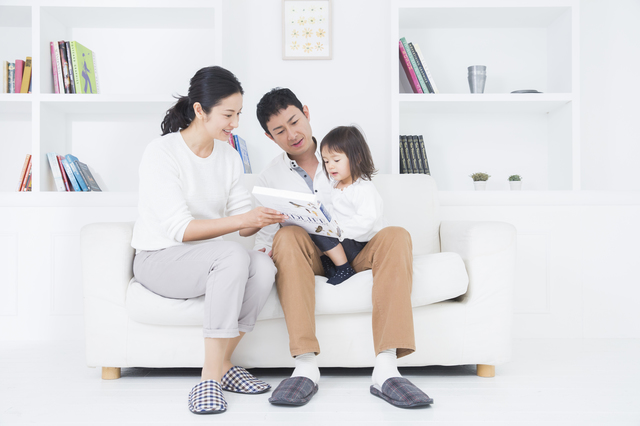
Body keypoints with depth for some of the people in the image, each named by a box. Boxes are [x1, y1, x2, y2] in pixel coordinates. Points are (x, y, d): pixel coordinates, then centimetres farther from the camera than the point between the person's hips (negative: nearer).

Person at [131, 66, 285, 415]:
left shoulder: (229, 156, 7)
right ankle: (213, 375, -29)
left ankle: (220, 365, -13)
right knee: (233, 255, -34)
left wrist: (265, 217, -21)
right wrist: (242, 220, -30)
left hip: (207, 260, 6)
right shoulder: (161, 153, -14)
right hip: (159, 259, -6)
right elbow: (179, 229, -22)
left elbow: (243, 224, 2)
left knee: (264, 265, -26)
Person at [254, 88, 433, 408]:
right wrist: (262, 254, -15)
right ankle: (306, 367, -40)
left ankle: (385, 369, -41)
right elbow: (264, 236, 9)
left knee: (396, 236, -30)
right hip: (309, 257, 0)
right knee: (287, 236, -34)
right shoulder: (270, 177, 12)